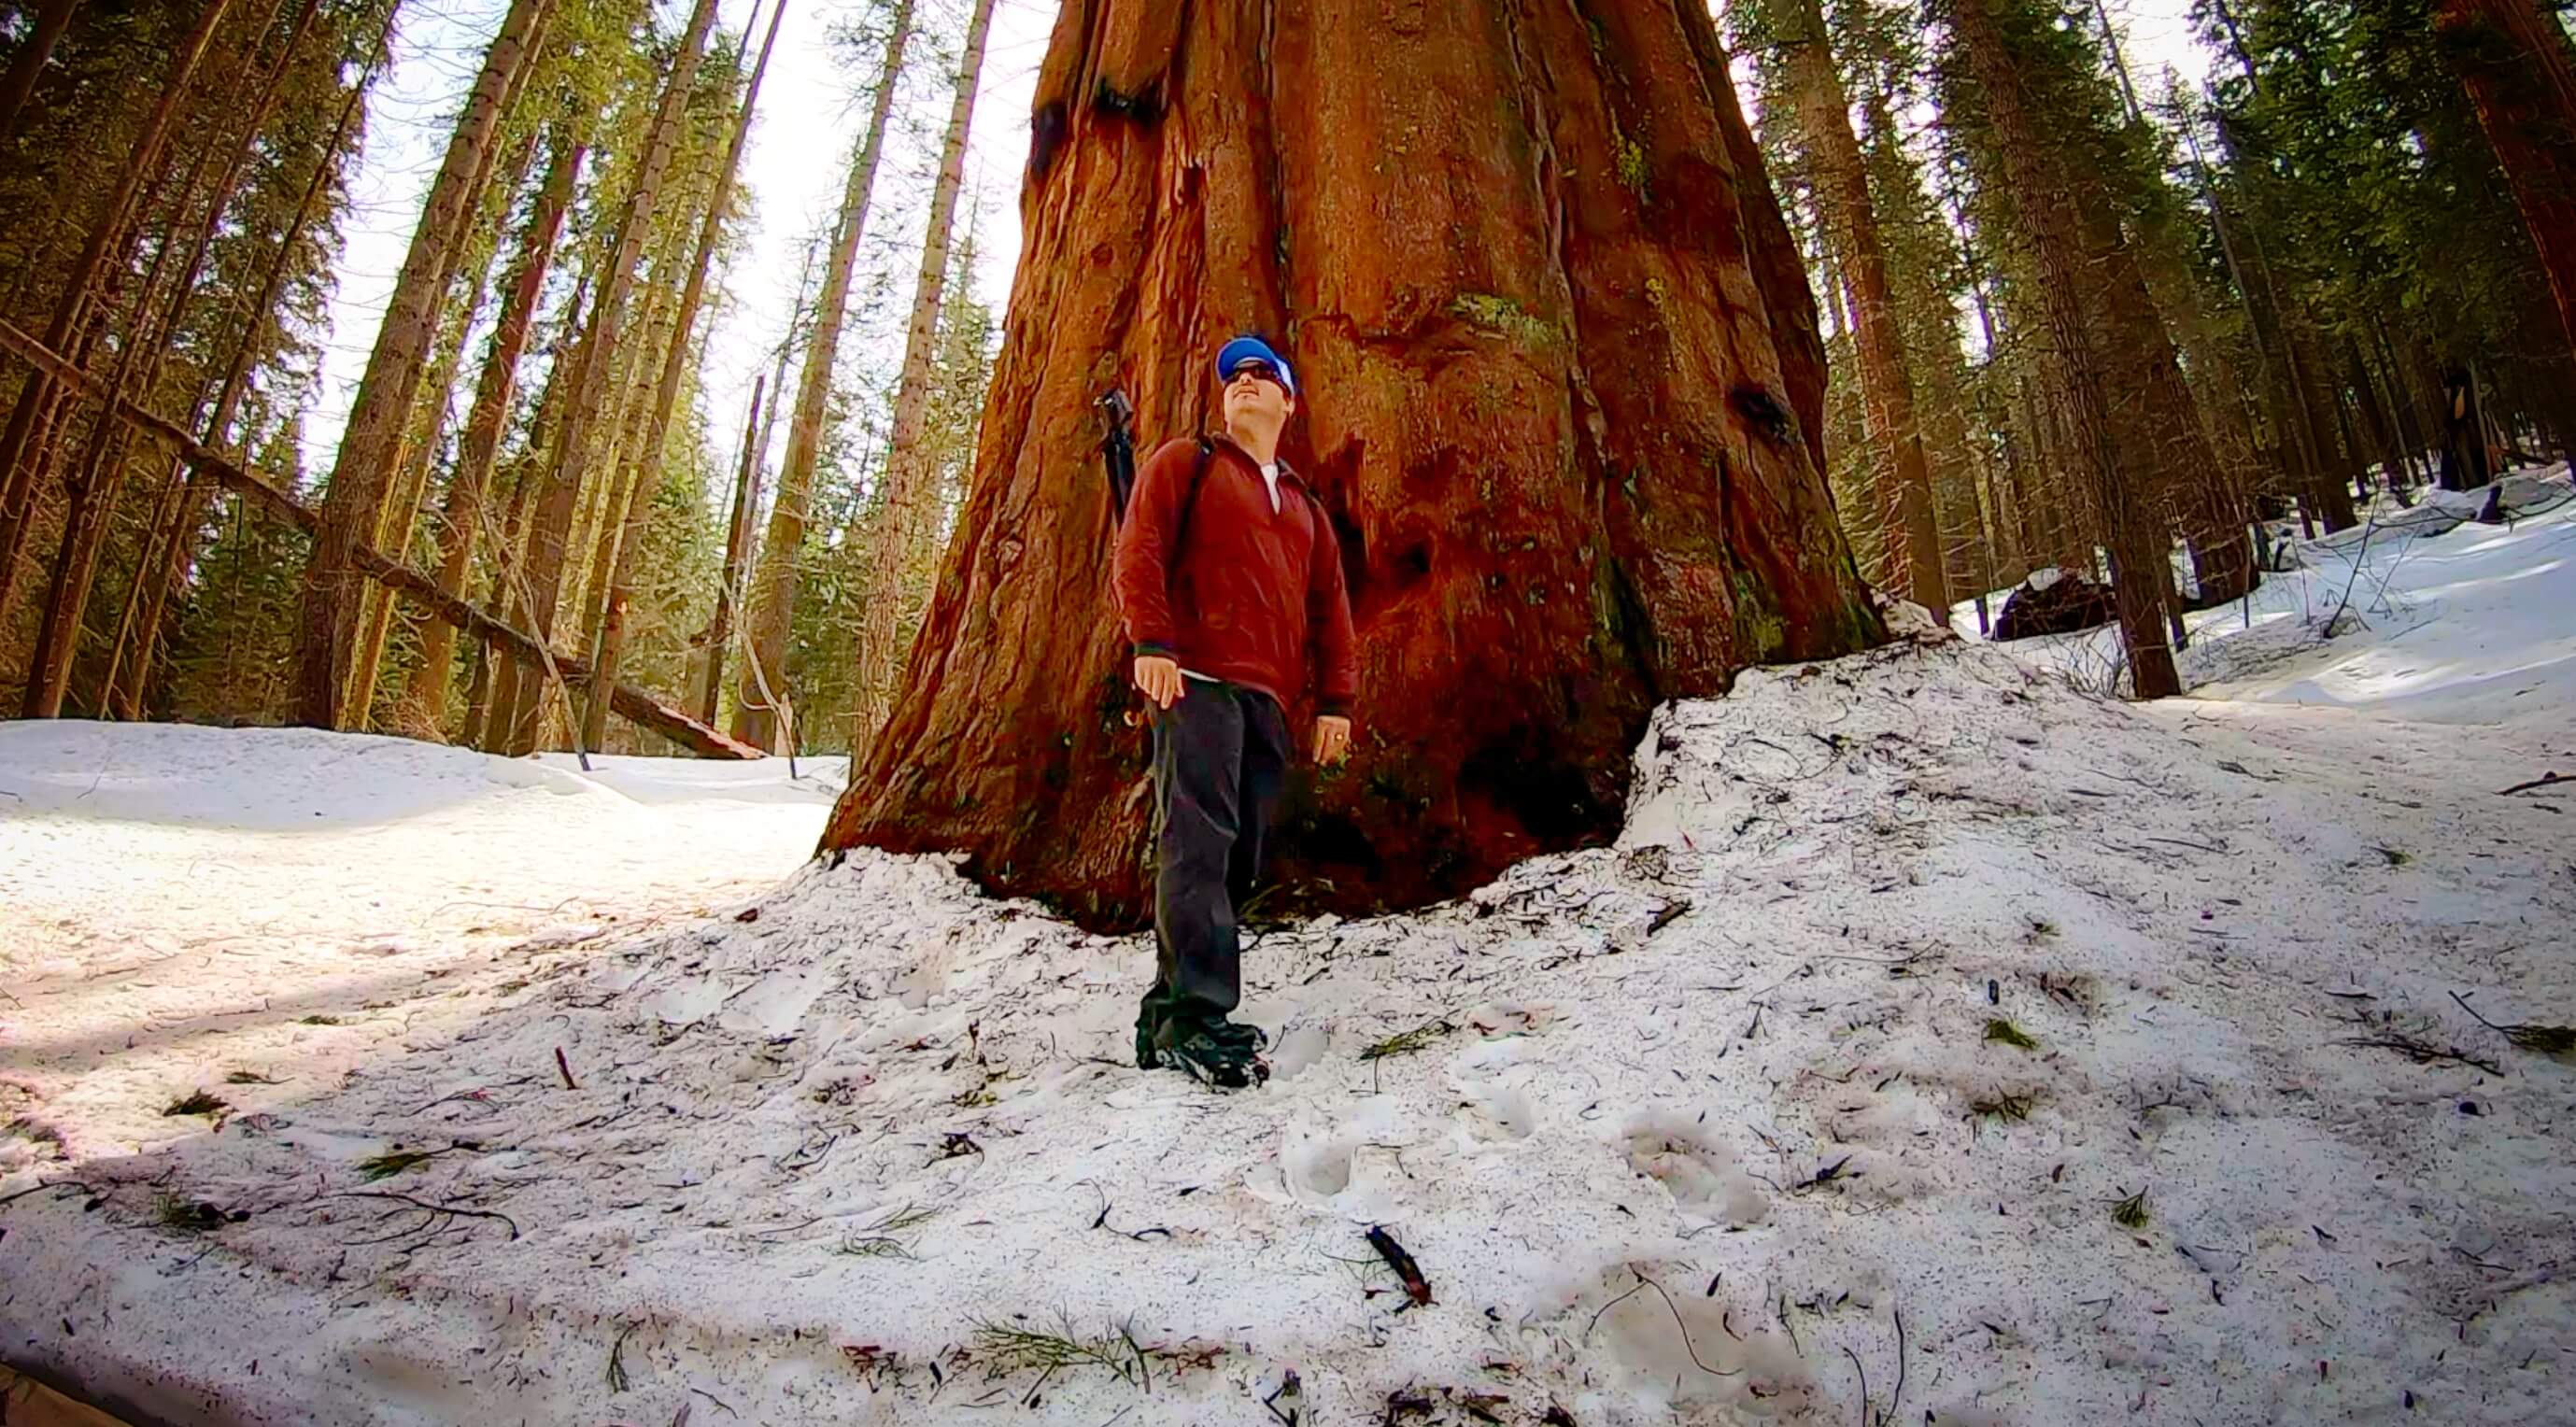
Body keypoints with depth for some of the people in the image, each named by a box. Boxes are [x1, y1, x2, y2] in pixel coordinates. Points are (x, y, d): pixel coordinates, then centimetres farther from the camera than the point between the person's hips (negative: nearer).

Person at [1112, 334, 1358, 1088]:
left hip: (1269, 695, 6)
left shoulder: (1303, 505, 29)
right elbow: (1139, 549, 0)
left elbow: (1329, 604, 23)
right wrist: (1150, 641, -15)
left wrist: (1334, 700, 12)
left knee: (1238, 856, 0)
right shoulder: (1184, 462, 14)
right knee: (1199, 839, -17)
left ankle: (1167, 1010, 5)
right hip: (1198, 677, -6)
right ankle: (1196, 1016, -20)